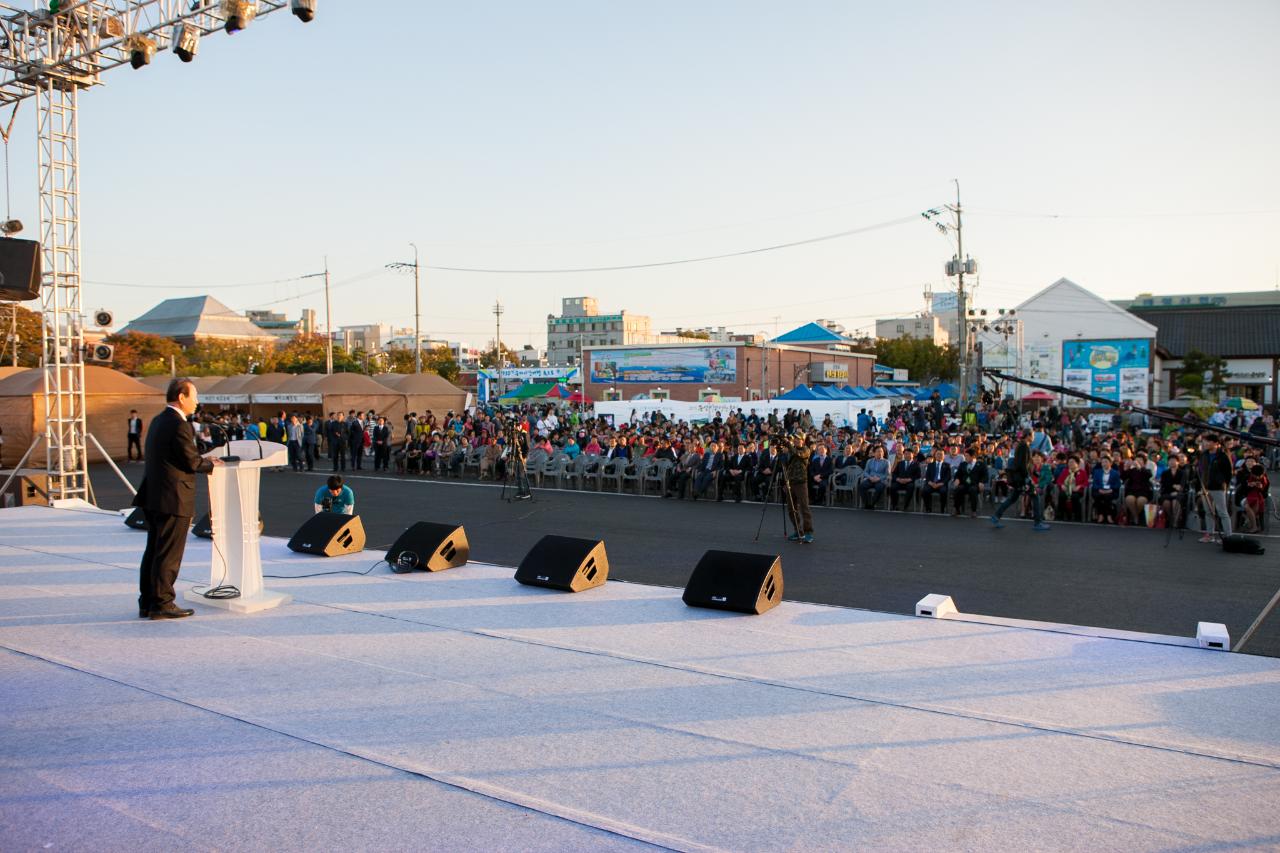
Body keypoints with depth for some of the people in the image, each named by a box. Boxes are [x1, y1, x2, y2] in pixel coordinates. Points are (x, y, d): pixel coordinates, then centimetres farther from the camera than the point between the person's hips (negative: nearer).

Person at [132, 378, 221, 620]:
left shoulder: (158, 421, 13)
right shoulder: (179, 425, -17)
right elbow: (192, 462, -16)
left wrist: (205, 461, 13)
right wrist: (211, 463, 3)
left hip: (153, 498, 9)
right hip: (173, 500, -9)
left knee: (153, 551, 15)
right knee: (169, 554, -1)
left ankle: (147, 602, 22)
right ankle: (161, 604, 6)